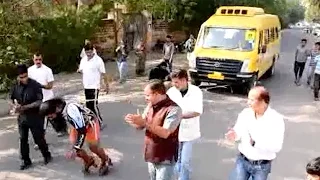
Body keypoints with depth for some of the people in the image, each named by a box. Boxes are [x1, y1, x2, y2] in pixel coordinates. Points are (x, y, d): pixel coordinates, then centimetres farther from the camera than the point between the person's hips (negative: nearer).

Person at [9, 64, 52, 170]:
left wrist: (25, 107, -24)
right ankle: (26, 161, 25)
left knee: (39, 138, 4)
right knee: (23, 140, 10)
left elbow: (39, 102, -15)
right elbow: (11, 99, 10)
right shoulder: (16, 86, -1)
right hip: (22, 117, 4)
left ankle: (47, 156, 27)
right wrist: (15, 106, -12)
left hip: (35, 117, -4)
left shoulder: (35, 85, -14)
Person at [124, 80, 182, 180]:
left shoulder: (174, 109, -20)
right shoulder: (150, 105, 3)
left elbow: (165, 133, -28)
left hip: (165, 159, -7)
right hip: (151, 156, 7)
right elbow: (141, 126, 9)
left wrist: (144, 122, -30)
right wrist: (133, 122, -14)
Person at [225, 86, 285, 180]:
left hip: (262, 165, -2)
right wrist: (235, 135, -20)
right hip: (243, 160, 3)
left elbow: (276, 146, -21)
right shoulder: (245, 113, -4)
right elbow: (238, 132, 2)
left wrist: (256, 142, -30)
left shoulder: (276, 119, -16)